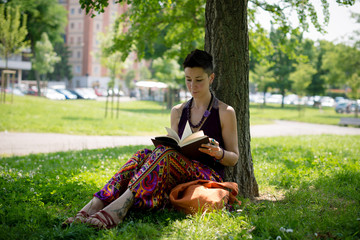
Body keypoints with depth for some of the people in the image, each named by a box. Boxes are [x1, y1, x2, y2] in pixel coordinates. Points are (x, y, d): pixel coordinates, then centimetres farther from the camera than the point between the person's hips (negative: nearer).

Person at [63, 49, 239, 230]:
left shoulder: (225, 113, 5)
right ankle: (96, 204, -43)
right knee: (143, 155, -26)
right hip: (180, 177, 4)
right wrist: (163, 146, -5)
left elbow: (234, 158, 7)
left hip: (210, 178, -4)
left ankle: (123, 203, -51)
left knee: (165, 153, -33)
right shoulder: (178, 112, 18)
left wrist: (218, 152, -16)